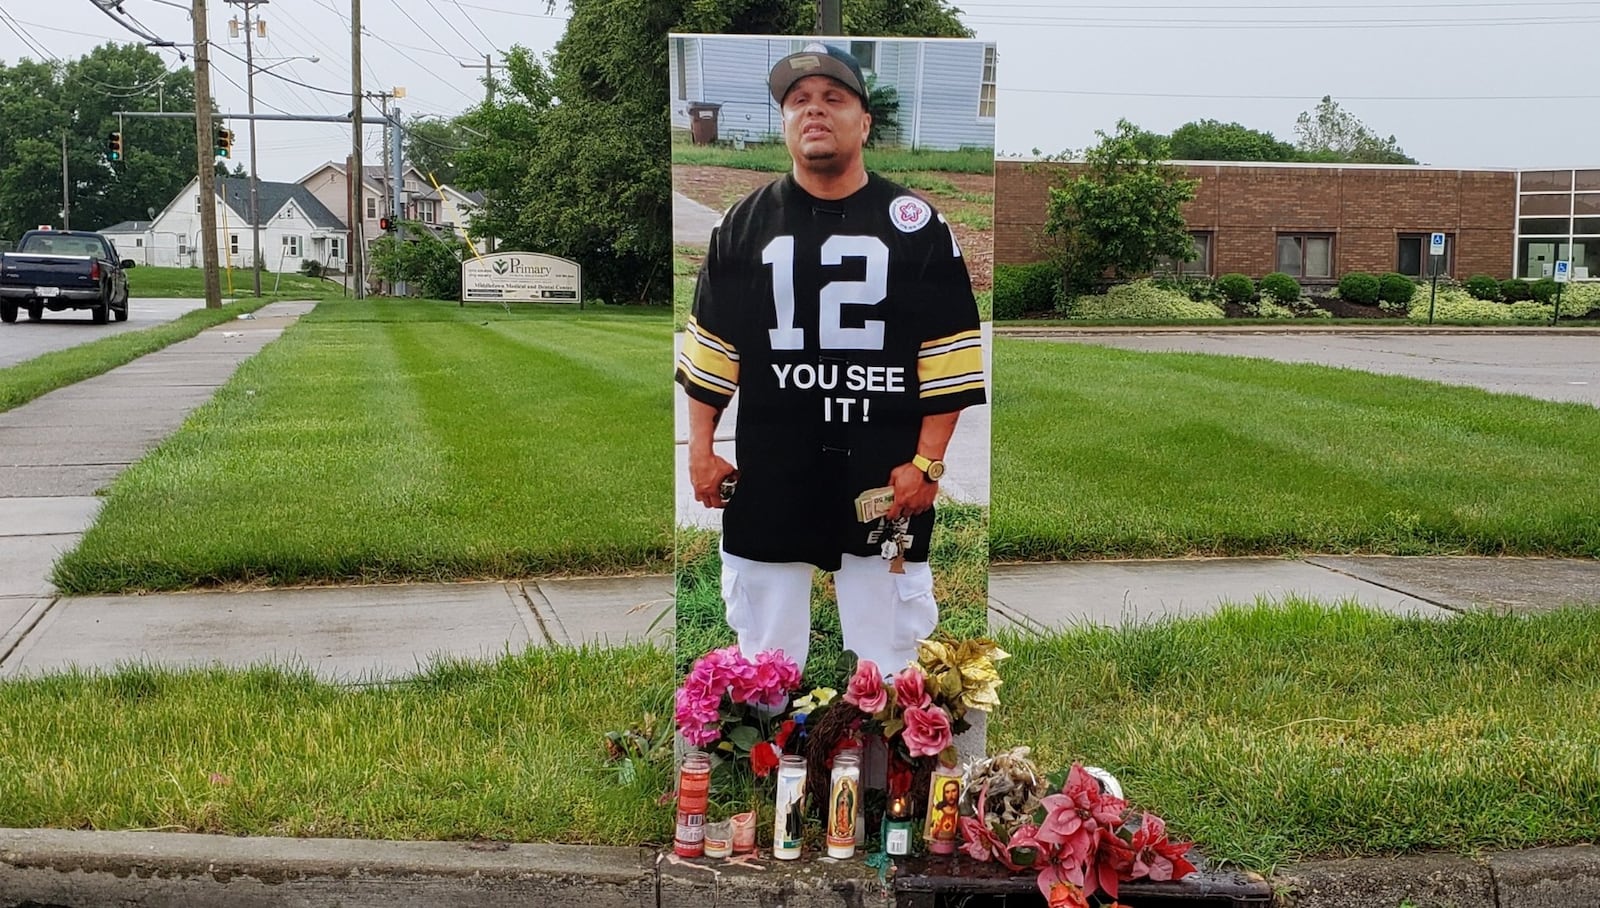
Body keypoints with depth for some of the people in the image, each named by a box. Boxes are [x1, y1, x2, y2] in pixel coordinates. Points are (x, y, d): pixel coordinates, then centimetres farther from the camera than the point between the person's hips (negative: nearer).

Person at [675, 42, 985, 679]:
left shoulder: (917, 225, 1)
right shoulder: (744, 222, 8)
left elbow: (950, 358, 0)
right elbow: (710, 345, 11)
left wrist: (927, 462, -6)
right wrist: (700, 449, 6)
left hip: (886, 479, -1)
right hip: (766, 475, 2)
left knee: (887, 658, 5)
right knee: (764, 652, 9)